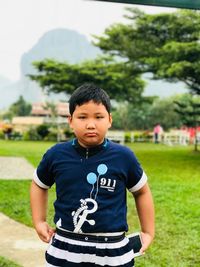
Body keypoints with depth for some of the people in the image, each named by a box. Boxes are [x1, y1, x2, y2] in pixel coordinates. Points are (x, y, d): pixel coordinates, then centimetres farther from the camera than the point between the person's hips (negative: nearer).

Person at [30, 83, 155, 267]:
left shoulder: (123, 157, -8)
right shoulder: (56, 155, -5)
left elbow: (141, 191, 8)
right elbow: (39, 185, 15)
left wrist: (148, 232, 10)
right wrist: (39, 222, 9)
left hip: (113, 251, -1)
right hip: (64, 250, 1)